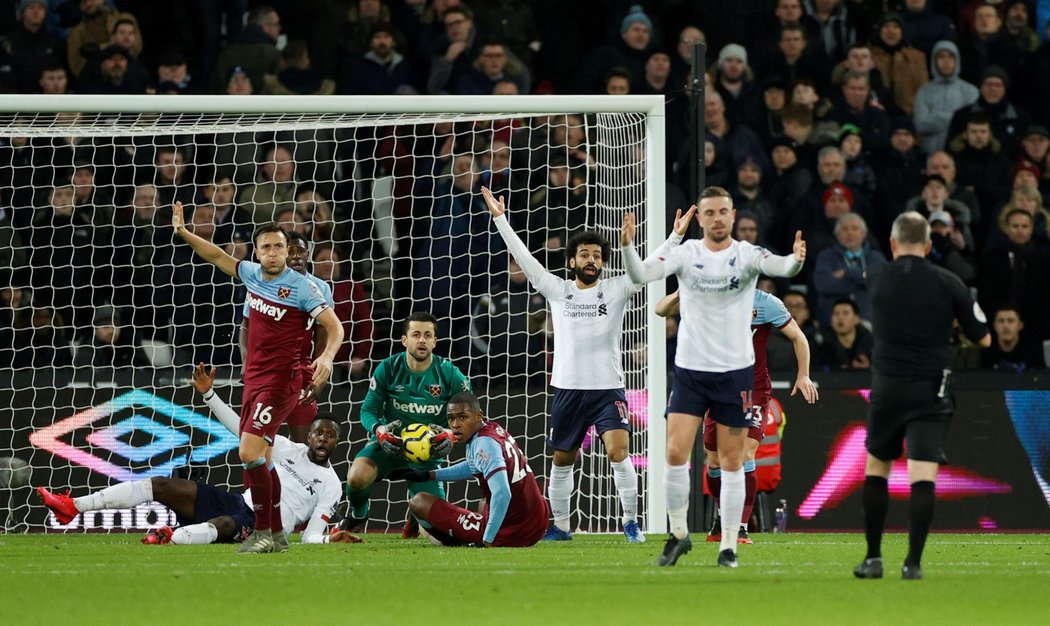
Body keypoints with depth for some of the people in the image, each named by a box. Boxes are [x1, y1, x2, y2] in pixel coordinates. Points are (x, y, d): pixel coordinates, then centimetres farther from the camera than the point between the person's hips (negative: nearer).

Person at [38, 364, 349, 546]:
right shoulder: (288, 450, 18)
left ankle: (172, 538, -74)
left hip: (259, 527, -6)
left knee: (225, 524, -42)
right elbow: (242, 429, 16)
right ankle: (72, 507, -15)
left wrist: (328, 540, -24)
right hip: (239, 503, 6)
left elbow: (310, 536, -1)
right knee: (161, 485, -8)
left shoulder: (331, 484, 5)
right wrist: (208, 395, 10)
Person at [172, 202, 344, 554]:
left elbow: (334, 326, -14)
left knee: (250, 452, -18)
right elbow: (218, 257, 23)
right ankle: (276, 535, 17)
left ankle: (263, 532, -13)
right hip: (254, 378, 8)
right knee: (259, 459, 10)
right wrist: (183, 234, 17)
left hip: (280, 380, -8)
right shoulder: (253, 274, 7)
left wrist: (327, 357, -32)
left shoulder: (301, 287, -12)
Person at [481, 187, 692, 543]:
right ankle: (560, 525, 25)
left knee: (618, 452, -18)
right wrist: (500, 219, 4)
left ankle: (631, 522, -9)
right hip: (568, 389, 3)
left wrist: (676, 236, -15)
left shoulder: (616, 290, 3)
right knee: (562, 460, 11)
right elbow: (523, 257, 6)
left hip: (608, 389, -3)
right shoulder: (557, 290, 7)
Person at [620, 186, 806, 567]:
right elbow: (641, 274, -15)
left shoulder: (747, 254, -5)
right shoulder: (685, 253, -2)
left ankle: (729, 545, 11)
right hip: (689, 370, 1)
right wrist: (627, 246, -35)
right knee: (676, 453, -8)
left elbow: (778, 266, -24)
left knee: (732, 462, 4)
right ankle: (678, 534, 9)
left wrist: (796, 260, -47)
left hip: (735, 371, -1)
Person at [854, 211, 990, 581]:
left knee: (876, 468, 18)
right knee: (923, 477, -6)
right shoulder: (948, 284, -4)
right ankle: (913, 562, -16)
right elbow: (983, 338, 4)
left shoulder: (876, 279, 1)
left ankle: (873, 558, 17)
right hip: (931, 392, -1)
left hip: (887, 388, 1)